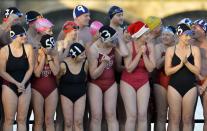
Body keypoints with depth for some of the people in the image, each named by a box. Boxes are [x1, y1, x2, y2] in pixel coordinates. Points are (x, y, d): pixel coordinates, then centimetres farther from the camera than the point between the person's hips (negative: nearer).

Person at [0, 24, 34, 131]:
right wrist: (17, 83, -11)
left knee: (22, 119, 5)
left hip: (25, 86, 3)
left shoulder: (28, 48, -5)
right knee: (9, 119, -3)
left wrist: (22, 83, -12)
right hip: (9, 86, -3)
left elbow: (30, 68, -1)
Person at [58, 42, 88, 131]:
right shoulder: (63, 65, -23)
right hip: (66, 95, -2)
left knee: (78, 122, -2)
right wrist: (62, 89, 8)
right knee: (68, 123, 0)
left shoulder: (85, 63, -15)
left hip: (80, 94, 2)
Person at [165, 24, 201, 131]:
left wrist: (186, 62, -19)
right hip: (174, 87, -1)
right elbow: (167, 71, -3)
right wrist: (180, 64, -15)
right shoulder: (171, 50, 0)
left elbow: (197, 71, -5)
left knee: (187, 120, 5)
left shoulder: (194, 50, 1)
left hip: (190, 87, 1)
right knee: (174, 119, -1)